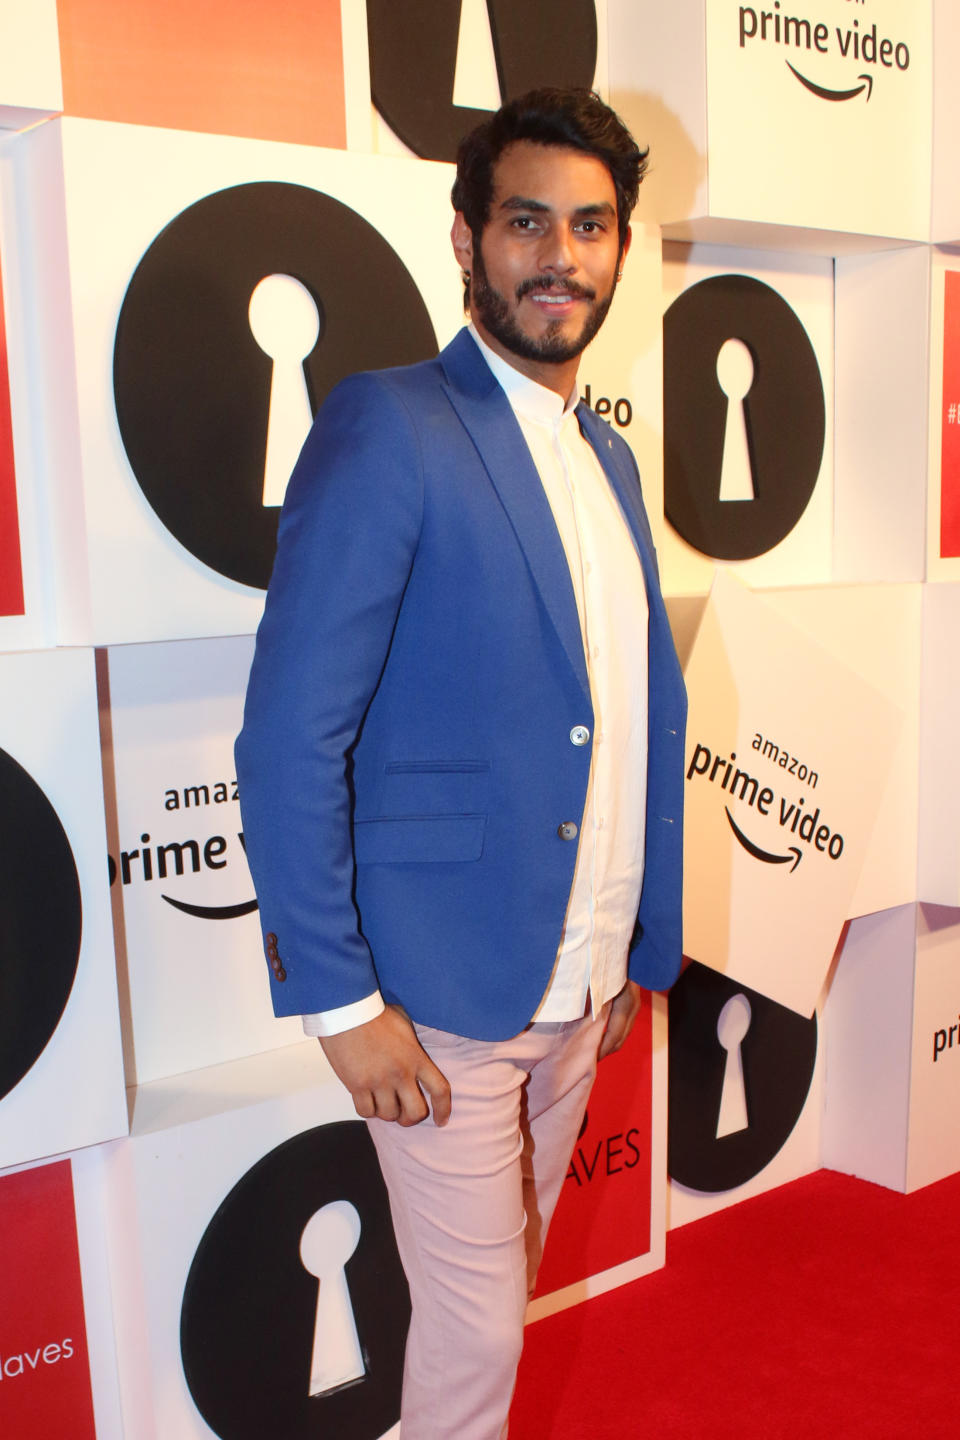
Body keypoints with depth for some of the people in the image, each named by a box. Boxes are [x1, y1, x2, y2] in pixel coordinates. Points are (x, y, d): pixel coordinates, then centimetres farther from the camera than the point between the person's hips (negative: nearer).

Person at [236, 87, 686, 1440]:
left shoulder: (607, 459, 10)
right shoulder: (387, 427, -13)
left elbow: (646, 716, 12)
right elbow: (288, 737, -17)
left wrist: (645, 952, 12)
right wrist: (339, 1001, -16)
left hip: (582, 987, 7)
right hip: (442, 996, -7)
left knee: (504, 1284, 22)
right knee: (474, 1324, 8)